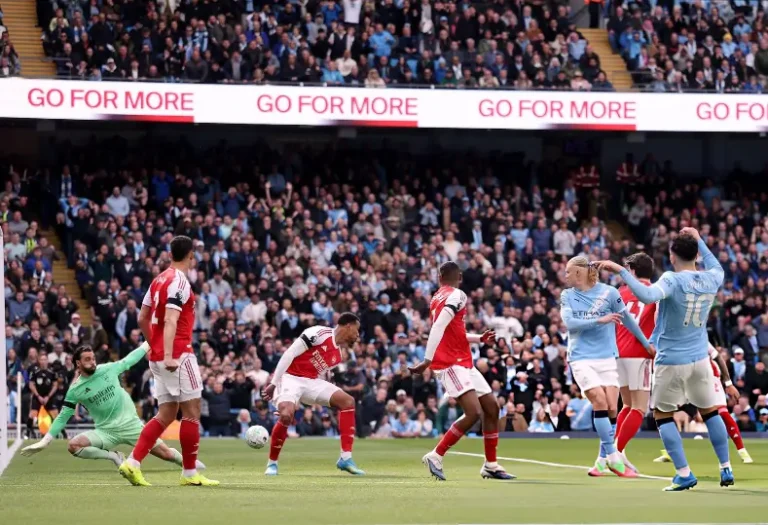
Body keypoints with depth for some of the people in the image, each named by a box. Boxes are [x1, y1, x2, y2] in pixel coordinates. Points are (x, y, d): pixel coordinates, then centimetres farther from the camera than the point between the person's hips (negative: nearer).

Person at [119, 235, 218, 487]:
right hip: (178, 355, -9)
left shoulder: (159, 280, 14)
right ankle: (190, 473, 2)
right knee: (192, 411, -1)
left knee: (166, 415, 10)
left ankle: (133, 462, -2)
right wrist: (168, 356, -30)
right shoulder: (179, 281, -12)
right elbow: (171, 320, -23)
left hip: (158, 356, 9)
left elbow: (142, 318, 19)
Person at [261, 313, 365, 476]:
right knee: (286, 415, -31)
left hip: (310, 381, 8)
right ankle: (272, 463, -8)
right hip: (290, 377, -8)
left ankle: (346, 458, -6)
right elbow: (289, 354, -16)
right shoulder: (320, 333, -14)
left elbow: (318, 373, 16)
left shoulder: (338, 355, 12)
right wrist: (274, 383, -17)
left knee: (348, 401, -5)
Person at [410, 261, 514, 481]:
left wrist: (479, 338, 28)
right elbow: (439, 327, -23)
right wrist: (427, 360, -27)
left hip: (463, 363, 10)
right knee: (473, 413, -20)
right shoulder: (457, 296, -12)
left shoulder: (437, 299, 15)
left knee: (492, 407, 12)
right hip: (451, 363, -10)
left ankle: (491, 465, 18)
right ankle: (436, 456, -12)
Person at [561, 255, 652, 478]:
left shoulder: (608, 292, -1)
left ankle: (603, 459, 7)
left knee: (611, 407, -6)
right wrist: (599, 320, -20)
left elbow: (626, 319, 8)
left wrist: (646, 343, 15)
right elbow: (569, 322, -9)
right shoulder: (567, 296, 6)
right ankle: (612, 457, -12)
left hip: (607, 358, 0)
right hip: (582, 358, 0)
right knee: (599, 400, -17)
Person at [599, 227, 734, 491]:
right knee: (710, 411, 20)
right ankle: (726, 470, 20)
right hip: (700, 359, 5)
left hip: (671, 361, -5)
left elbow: (647, 295, -38)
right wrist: (699, 240, 33)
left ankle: (684, 474, -1)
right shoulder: (711, 279, 0)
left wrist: (621, 271, -34)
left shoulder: (673, 280, -18)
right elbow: (717, 268, 27)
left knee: (663, 416, 8)